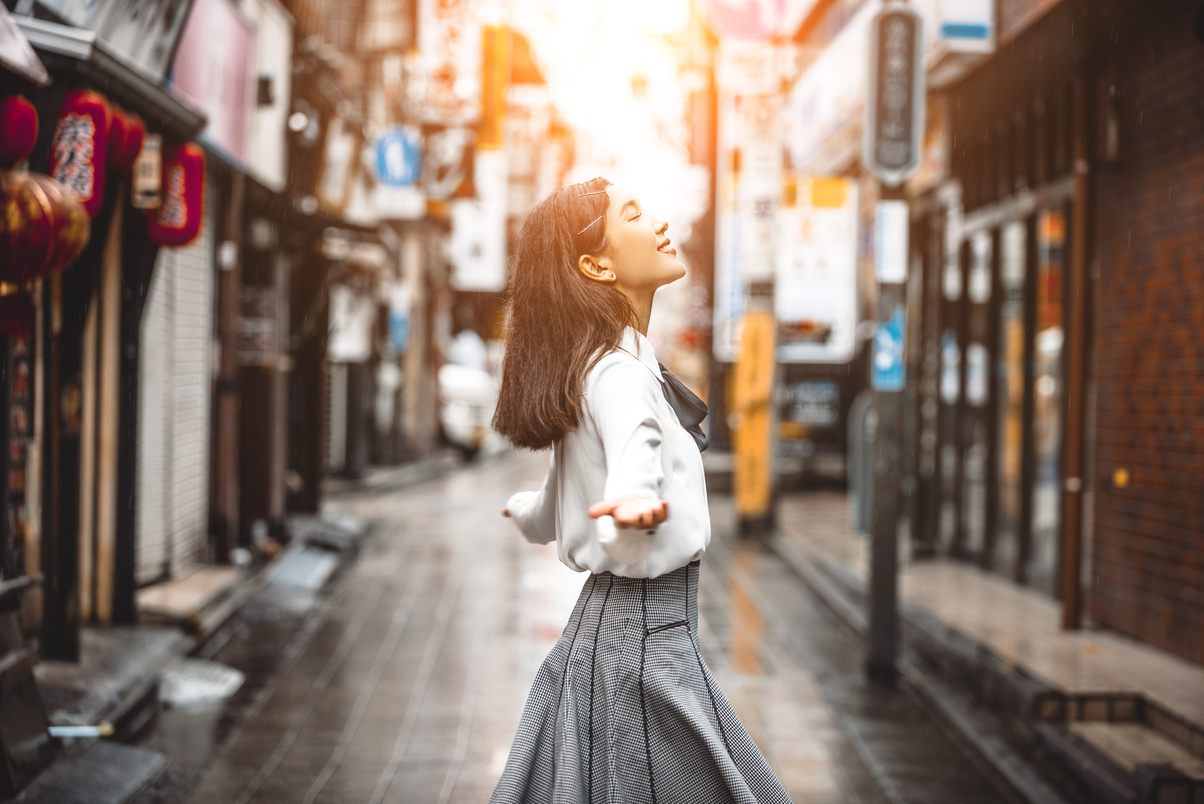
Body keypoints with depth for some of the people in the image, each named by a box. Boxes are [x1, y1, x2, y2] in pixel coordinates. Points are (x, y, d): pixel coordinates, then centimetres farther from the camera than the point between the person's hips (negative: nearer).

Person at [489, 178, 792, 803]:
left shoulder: (589, 368, 13)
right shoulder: (620, 373, -17)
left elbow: (545, 517, 26)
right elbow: (635, 453, -39)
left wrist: (524, 512, 49)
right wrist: (633, 508, -62)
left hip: (598, 627, 10)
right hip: (646, 638, -10)